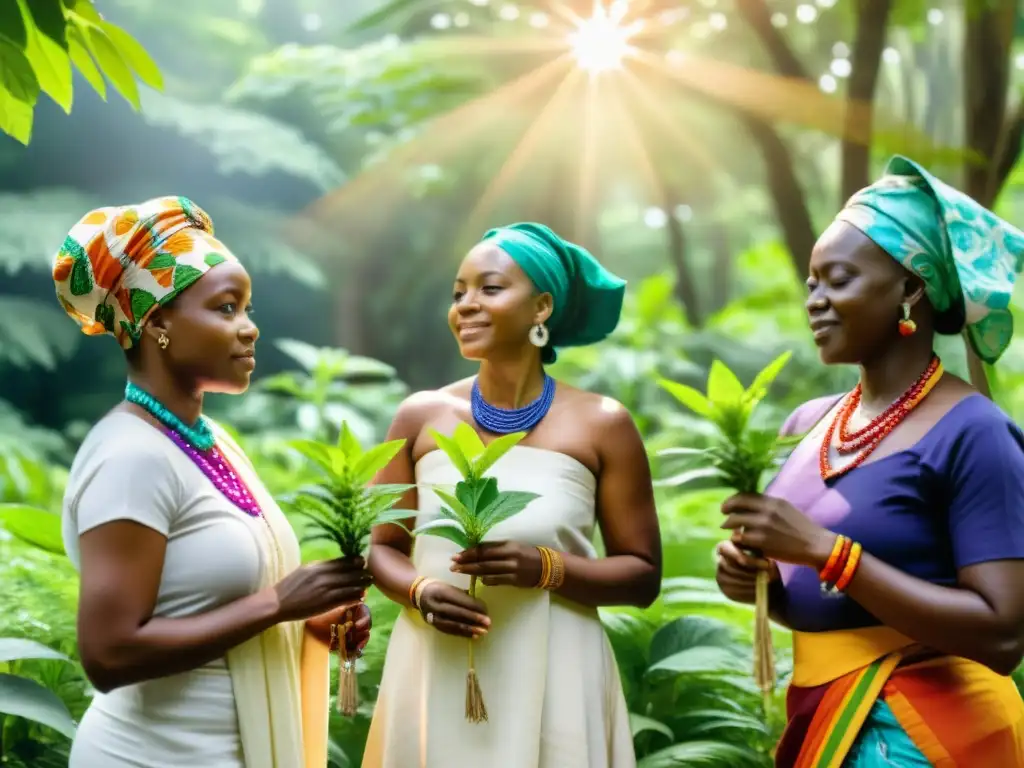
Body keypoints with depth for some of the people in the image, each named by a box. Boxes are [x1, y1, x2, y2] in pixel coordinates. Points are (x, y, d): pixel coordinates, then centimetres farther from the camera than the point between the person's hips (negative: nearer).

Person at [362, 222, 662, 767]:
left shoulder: (601, 425, -3)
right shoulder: (421, 417, 1)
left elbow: (642, 576, -1)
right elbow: (382, 547, 9)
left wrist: (545, 568, -16)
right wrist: (421, 593, -11)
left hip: (552, 685, -1)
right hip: (437, 679, 2)